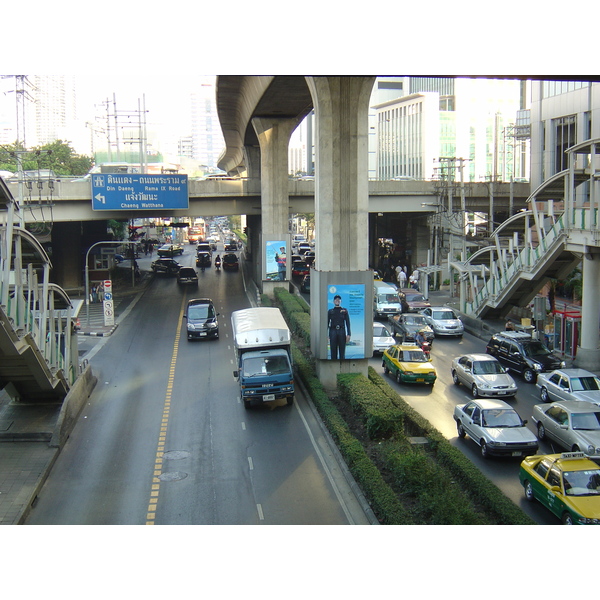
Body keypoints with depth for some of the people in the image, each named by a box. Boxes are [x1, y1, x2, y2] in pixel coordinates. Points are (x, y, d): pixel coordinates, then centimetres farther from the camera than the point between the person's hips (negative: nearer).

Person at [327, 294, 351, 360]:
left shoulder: (345, 311, 10)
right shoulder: (330, 311, 11)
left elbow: (348, 323, 5)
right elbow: (327, 324, 9)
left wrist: (348, 335, -5)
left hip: (342, 332, 0)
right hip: (333, 332, 0)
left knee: (342, 351, 0)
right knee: (333, 351, 0)